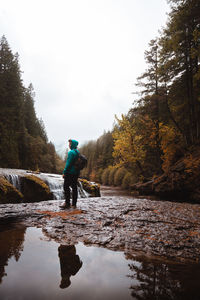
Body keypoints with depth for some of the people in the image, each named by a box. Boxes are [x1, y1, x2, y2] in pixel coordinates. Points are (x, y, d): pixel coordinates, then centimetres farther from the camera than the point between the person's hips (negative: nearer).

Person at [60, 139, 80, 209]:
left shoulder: (71, 152, -14)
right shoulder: (78, 152, 12)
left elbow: (68, 163, -18)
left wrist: (64, 172, -13)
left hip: (70, 172, -8)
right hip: (76, 173, 8)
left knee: (66, 187, -1)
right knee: (74, 187, 10)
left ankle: (67, 203, -2)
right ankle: (74, 204, 14)